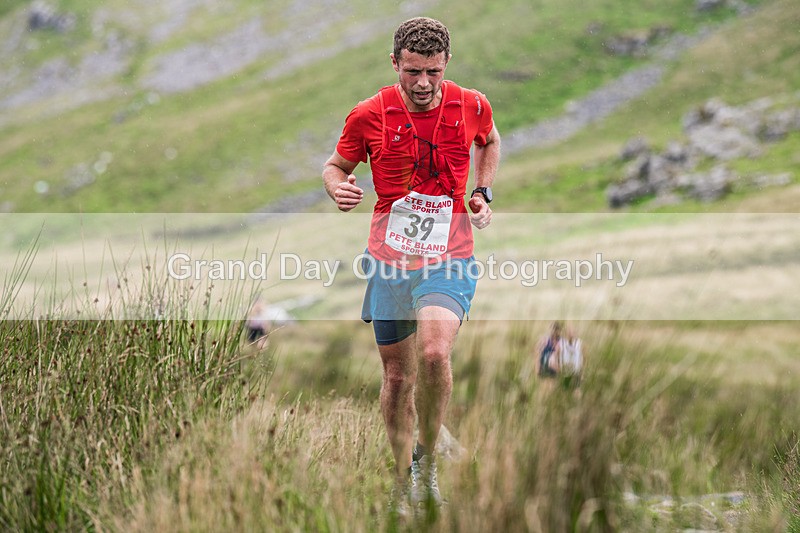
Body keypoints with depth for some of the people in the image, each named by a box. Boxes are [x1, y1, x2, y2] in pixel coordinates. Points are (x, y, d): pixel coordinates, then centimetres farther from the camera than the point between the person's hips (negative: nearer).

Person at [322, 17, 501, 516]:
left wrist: (483, 192, 9)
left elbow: (489, 142, 22)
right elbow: (336, 164, 8)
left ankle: (428, 456, -1)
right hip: (389, 259, 1)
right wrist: (338, 187, -14)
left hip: (449, 259, -1)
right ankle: (404, 479, 27)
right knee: (397, 372, 7)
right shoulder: (369, 115, -6)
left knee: (434, 353, -24)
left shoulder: (473, 106, -2)